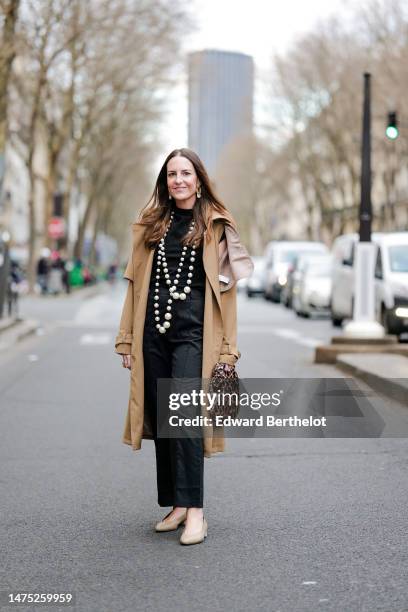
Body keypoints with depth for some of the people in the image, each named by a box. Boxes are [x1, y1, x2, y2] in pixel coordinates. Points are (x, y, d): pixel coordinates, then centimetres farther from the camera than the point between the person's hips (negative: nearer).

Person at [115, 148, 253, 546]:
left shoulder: (216, 225, 5)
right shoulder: (151, 225, 15)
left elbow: (226, 289, 1)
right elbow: (136, 284, 14)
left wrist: (227, 348, -5)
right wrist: (127, 341, 9)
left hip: (194, 333, -4)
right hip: (153, 331, 5)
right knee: (160, 420, 6)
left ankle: (195, 511, -15)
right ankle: (176, 505, 16)